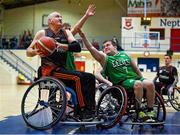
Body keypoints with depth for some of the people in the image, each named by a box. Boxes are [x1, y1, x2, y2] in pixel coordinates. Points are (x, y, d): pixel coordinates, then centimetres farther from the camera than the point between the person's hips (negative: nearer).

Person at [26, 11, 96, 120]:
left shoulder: (66, 33, 14)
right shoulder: (43, 33, 3)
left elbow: (77, 47, -4)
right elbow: (28, 52, 3)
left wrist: (62, 45, -21)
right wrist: (36, 52, -21)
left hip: (62, 69, 6)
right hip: (49, 70, -6)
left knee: (90, 77, -9)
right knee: (77, 77, -27)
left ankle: (90, 109, -13)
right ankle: (83, 110, -22)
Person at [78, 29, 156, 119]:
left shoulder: (124, 54, 18)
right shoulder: (105, 58, 5)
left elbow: (135, 68, 23)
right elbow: (91, 49, -8)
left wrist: (142, 78, 19)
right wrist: (83, 37, -19)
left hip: (134, 77, 4)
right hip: (121, 81, -4)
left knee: (150, 84, -21)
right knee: (138, 84, -33)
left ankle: (150, 111, -11)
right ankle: (139, 111, -22)